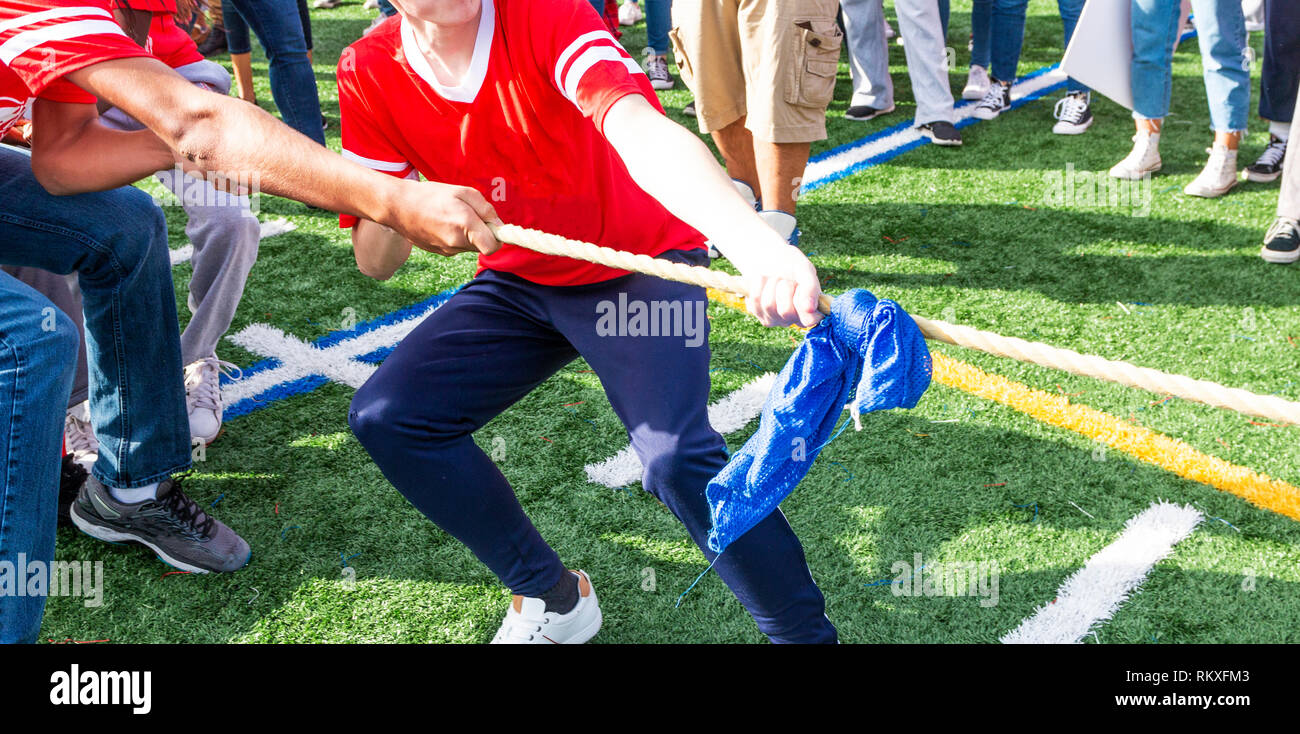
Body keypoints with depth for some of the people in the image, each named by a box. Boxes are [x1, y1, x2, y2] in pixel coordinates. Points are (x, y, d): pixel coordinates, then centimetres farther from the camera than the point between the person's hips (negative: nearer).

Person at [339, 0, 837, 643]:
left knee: (676, 457, -28)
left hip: (638, 267, -5)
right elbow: (373, 263, -9)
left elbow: (641, 134, -42)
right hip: (516, 282, 5)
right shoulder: (369, 73, -10)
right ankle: (554, 596, 9)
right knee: (384, 416, -8)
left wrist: (757, 245, -59)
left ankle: (807, 631, -5)